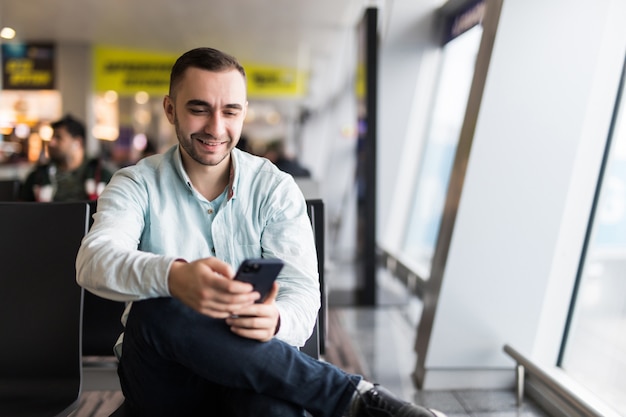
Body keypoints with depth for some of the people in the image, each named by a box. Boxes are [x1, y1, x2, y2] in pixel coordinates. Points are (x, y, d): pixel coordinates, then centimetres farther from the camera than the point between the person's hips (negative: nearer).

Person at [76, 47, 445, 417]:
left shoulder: (276, 189, 3)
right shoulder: (137, 185, 2)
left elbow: (303, 292, -7)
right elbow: (94, 260, -19)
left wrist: (275, 319, -33)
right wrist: (172, 276, -41)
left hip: (253, 368, -3)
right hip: (164, 378, 3)